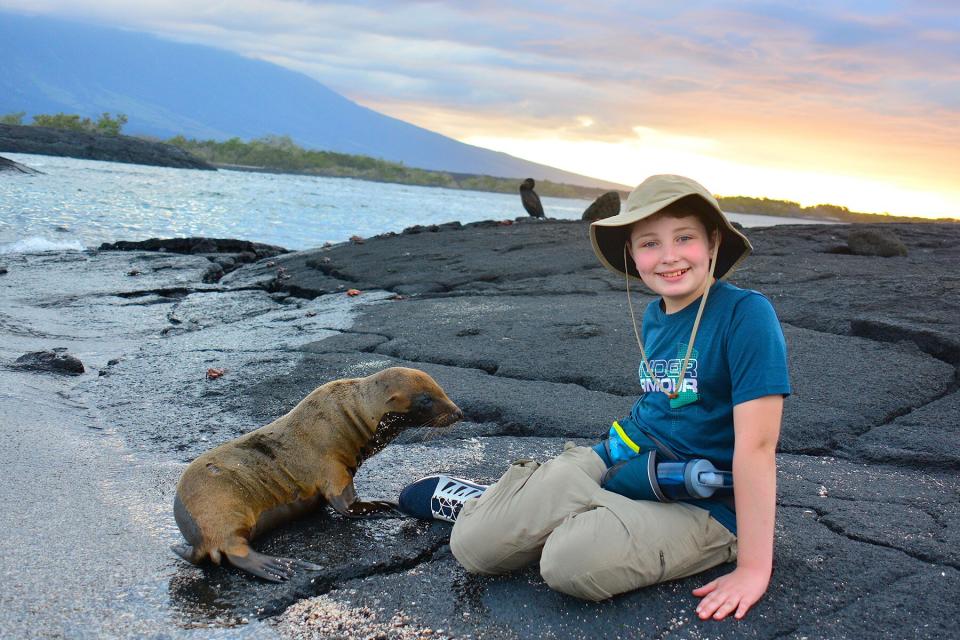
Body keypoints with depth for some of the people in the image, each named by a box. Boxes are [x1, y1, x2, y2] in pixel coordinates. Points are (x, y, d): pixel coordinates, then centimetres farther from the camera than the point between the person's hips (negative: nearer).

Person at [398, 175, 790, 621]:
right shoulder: (654, 316, 6)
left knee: (573, 562, -32)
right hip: (618, 462, 6)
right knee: (474, 546, -7)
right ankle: (480, 502, 26)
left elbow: (756, 445, -21)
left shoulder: (745, 314, -18)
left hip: (699, 507, -5)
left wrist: (754, 567, -21)